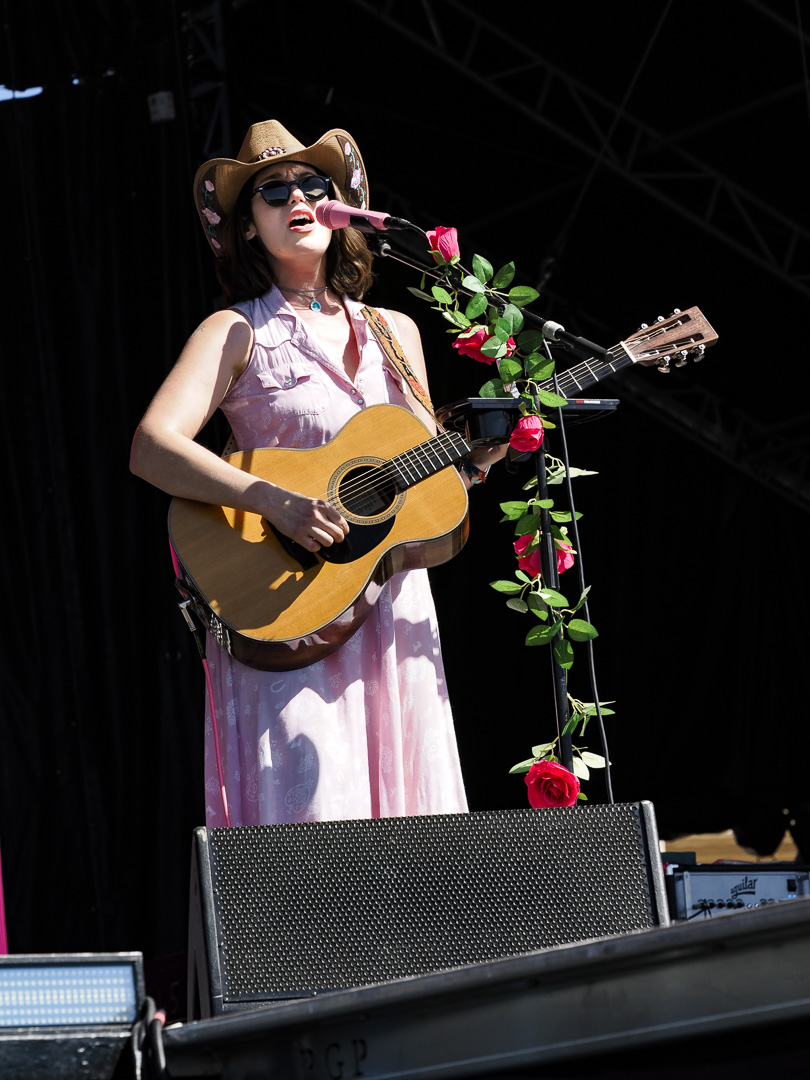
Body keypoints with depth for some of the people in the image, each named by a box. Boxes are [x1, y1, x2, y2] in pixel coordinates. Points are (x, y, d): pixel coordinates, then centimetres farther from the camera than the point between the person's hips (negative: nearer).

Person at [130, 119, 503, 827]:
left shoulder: (395, 332, 16)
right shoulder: (238, 333, 1)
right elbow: (151, 449, -14)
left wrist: (476, 459, -1)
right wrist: (274, 502, -25)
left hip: (395, 608, 5)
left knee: (405, 810, 0)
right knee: (312, 837, -15)